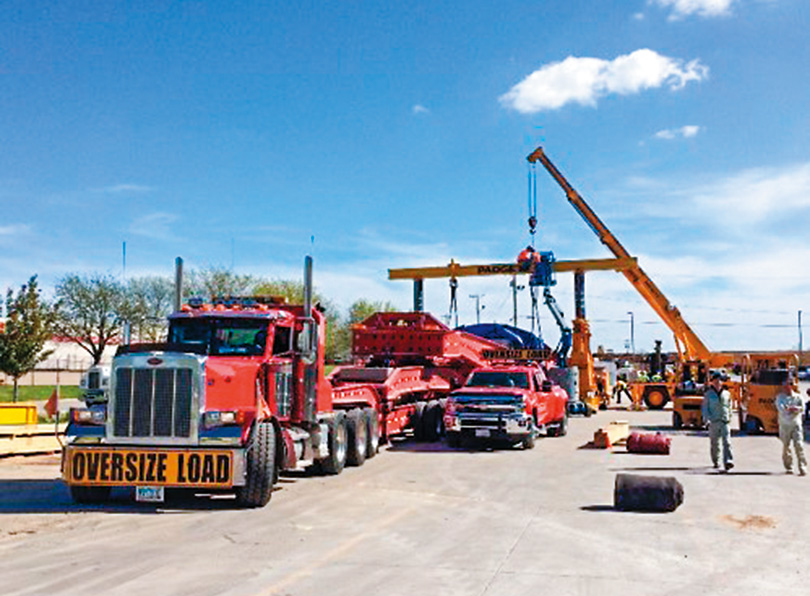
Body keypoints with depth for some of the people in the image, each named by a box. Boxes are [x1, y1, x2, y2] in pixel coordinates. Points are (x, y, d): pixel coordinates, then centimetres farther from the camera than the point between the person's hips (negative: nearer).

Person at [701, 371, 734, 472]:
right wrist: (708, 418, -8)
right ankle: (716, 462, 24)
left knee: (727, 442, -13)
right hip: (714, 422, -1)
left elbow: (729, 407, 20)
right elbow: (704, 408, 4)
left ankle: (728, 462, -22)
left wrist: (729, 418, 16)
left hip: (725, 422, 1)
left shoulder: (727, 394, 9)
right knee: (714, 443, 7)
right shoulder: (708, 394, 3)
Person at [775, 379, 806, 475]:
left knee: (799, 445, -11)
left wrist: (789, 408, -18)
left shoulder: (798, 397, 6)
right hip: (784, 425, 1)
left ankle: (802, 467, -7)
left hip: (796, 425, 0)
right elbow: (780, 408, -12)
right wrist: (794, 408, -18)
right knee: (786, 446, 4)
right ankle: (788, 467, 17)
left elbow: (802, 408, -9)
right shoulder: (780, 397, 6)